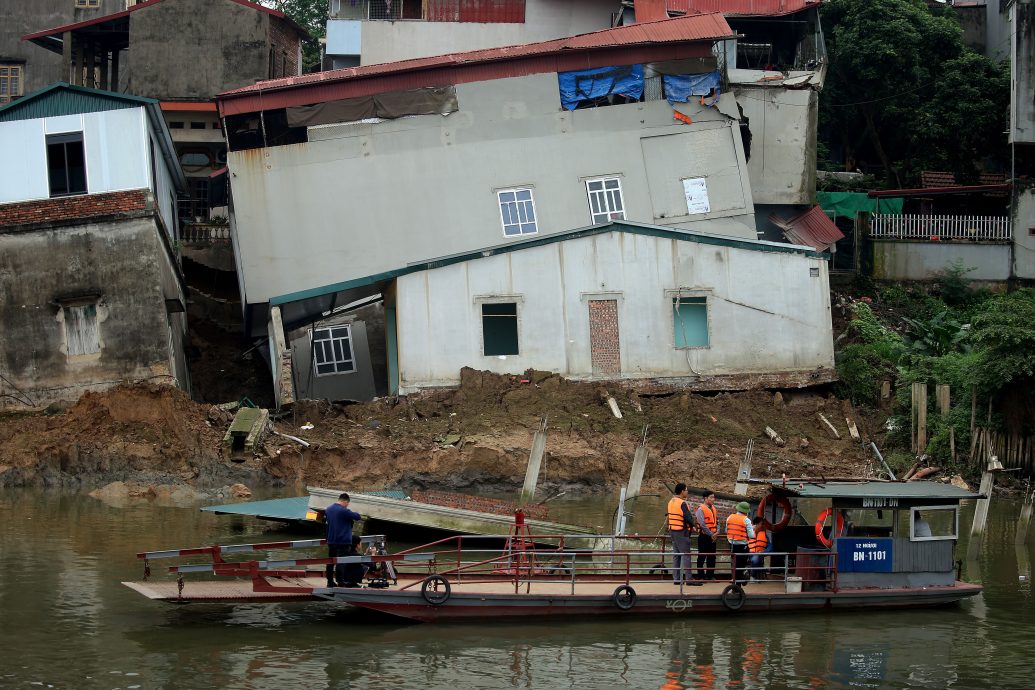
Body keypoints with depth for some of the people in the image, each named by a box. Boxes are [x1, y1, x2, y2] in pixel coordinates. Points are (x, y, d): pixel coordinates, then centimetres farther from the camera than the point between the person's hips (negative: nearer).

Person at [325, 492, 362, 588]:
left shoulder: (328, 509, 8)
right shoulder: (344, 511, -18)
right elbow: (358, 516, -15)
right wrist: (353, 513, 9)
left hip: (331, 540, 8)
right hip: (343, 541, -8)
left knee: (330, 562, 13)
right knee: (341, 562, -6)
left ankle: (330, 582, 18)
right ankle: (340, 583, -8)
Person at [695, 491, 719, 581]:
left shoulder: (713, 508, 12)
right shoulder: (701, 509, -11)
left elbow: (717, 522, 14)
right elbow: (702, 524, -16)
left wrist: (717, 533, -2)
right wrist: (711, 534, -13)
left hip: (712, 537, 7)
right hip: (704, 536, -7)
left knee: (712, 557, 10)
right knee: (702, 557, -1)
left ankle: (710, 575, 18)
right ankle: (700, 576, 3)